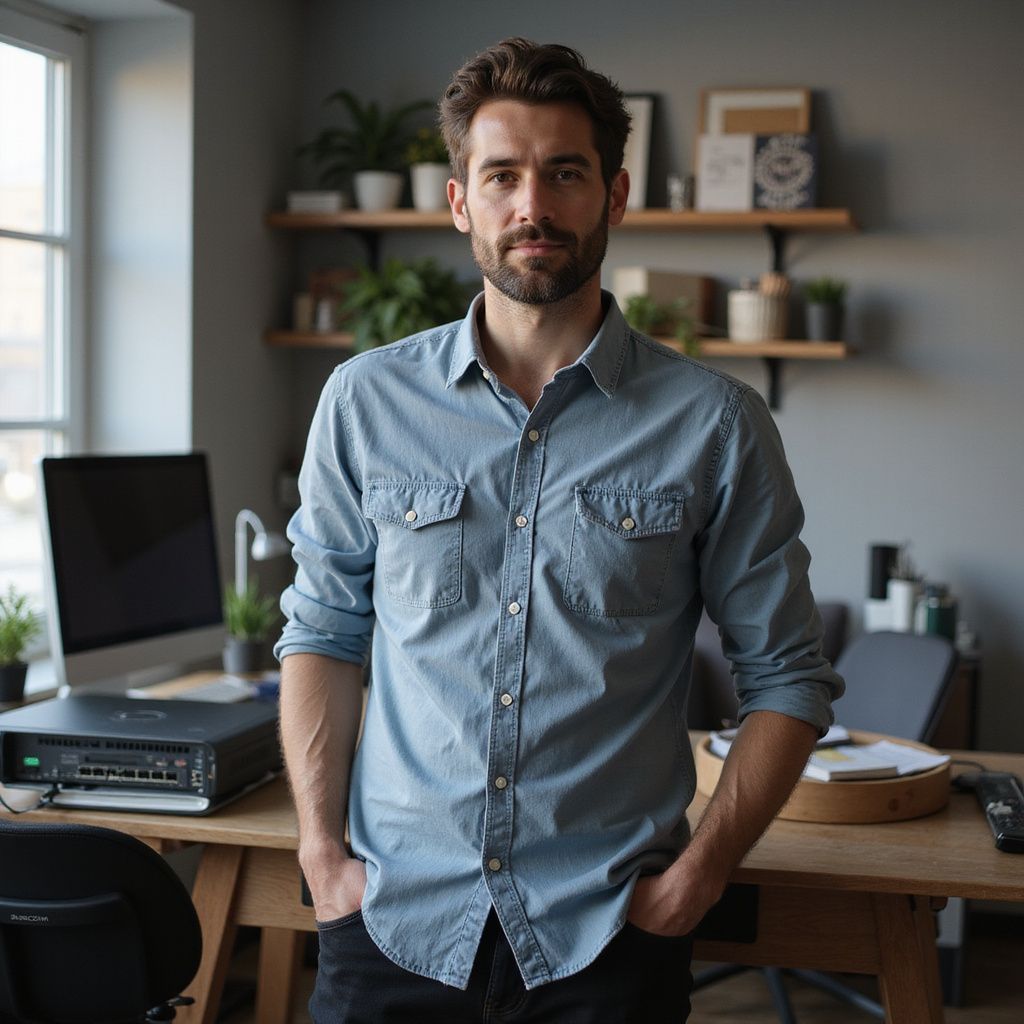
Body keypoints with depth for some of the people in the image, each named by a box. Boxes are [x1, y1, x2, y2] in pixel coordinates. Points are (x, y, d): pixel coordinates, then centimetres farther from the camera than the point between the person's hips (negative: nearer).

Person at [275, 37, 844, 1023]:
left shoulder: (713, 424, -4)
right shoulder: (366, 401, 0)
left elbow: (785, 674, 1)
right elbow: (322, 633, 7)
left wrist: (699, 870, -7)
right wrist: (322, 850, 0)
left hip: (604, 933, -1)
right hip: (395, 916, 1)